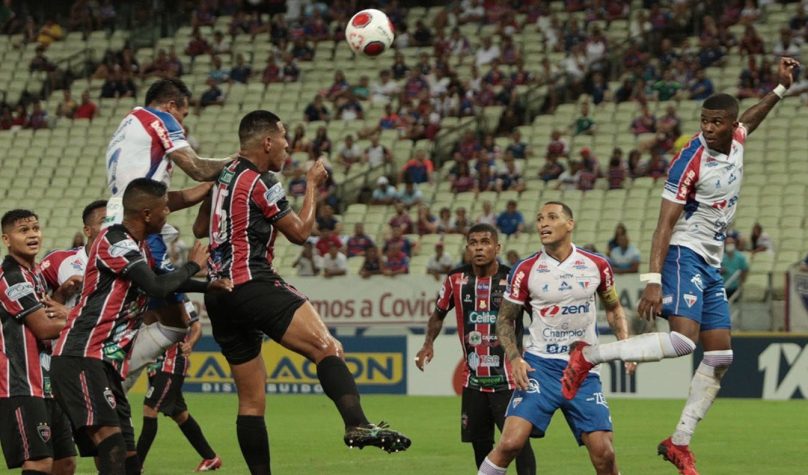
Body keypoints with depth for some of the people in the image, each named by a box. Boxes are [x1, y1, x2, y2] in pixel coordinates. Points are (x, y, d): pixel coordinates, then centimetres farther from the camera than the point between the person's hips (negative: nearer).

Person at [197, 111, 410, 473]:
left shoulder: (224, 175, 18)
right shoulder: (262, 183, -6)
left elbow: (199, 229, 31)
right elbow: (300, 232, 2)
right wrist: (312, 185, 12)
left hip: (218, 294, 9)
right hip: (251, 284, -9)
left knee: (251, 399, 11)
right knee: (327, 348, -23)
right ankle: (357, 424, -46)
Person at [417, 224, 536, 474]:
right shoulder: (456, 279, 1)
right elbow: (438, 314, 17)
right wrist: (428, 343, 2)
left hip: (508, 380, -4)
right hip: (474, 382, 4)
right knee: (480, 444, 11)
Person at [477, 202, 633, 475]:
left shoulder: (597, 265, 3)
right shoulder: (525, 270, -2)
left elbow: (614, 308, 19)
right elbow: (505, 319, 6)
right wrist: (514, 358, -10)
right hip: (539, 365, -1)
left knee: (603, 453, -5)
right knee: (511, 442, -18)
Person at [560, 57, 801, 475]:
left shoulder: (737, 141, 4)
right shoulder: (691, 161, -18)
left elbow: (750, 119, 32)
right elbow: (665, 224, -21)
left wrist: (781, 87, 29)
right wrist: (652, 281, -29)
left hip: (711, 264, 8)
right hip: (684, 255, -8)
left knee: (720, 354, 4)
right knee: (682, 339, -27)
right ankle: (588, 356, -17)